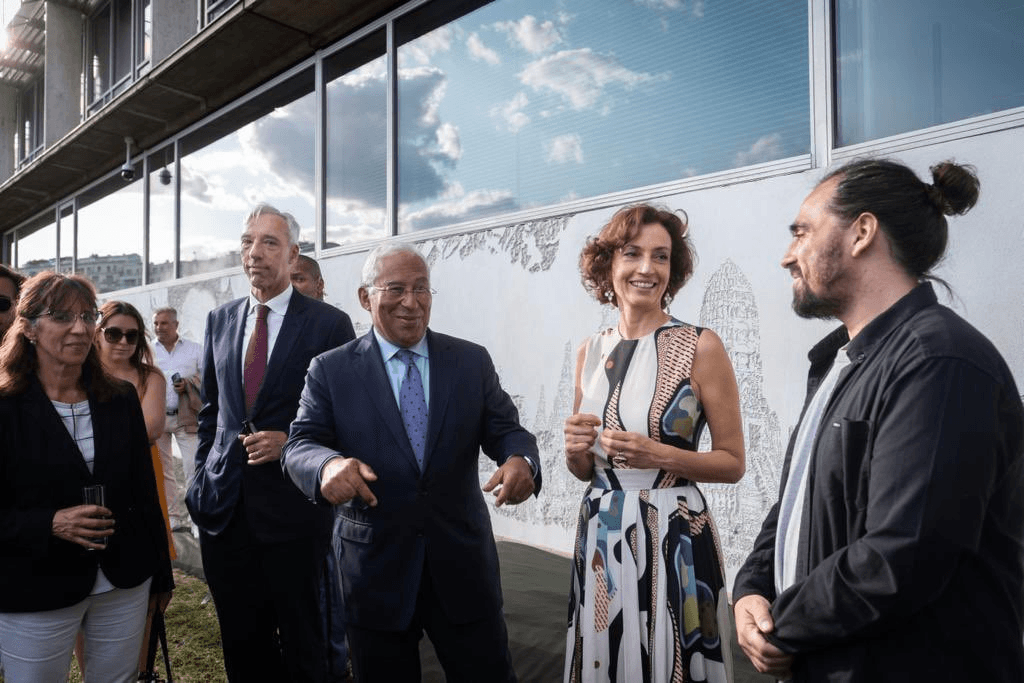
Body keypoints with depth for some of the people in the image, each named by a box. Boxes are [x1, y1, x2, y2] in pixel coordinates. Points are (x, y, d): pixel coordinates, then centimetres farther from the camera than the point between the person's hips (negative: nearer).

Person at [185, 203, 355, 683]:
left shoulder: (329, 323, -6)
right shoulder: (220, 320, 9)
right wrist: (202, 478, 10)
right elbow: (210, 409, 15)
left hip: (291, 504, -4)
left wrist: (291, 441, -15)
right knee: (241, 642, 16)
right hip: (224, 504, 4)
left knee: (300, 640, 11)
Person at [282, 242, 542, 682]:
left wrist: (521, 460, -24)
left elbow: (505, 429, 0)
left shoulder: (473, 361, 3)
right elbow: (300, 445, -7)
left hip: (463, 564, 1)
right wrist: (328, 464, -31)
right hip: (376, 569, -1)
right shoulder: (329, 370, -1)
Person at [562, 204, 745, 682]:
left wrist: (659, 455, -19)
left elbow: (733, 463, -5)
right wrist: (575, 451, -10)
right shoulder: (591, 352, 4)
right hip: (600, 534, 4)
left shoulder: (700, 347, -9)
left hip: (672, 536, -4)